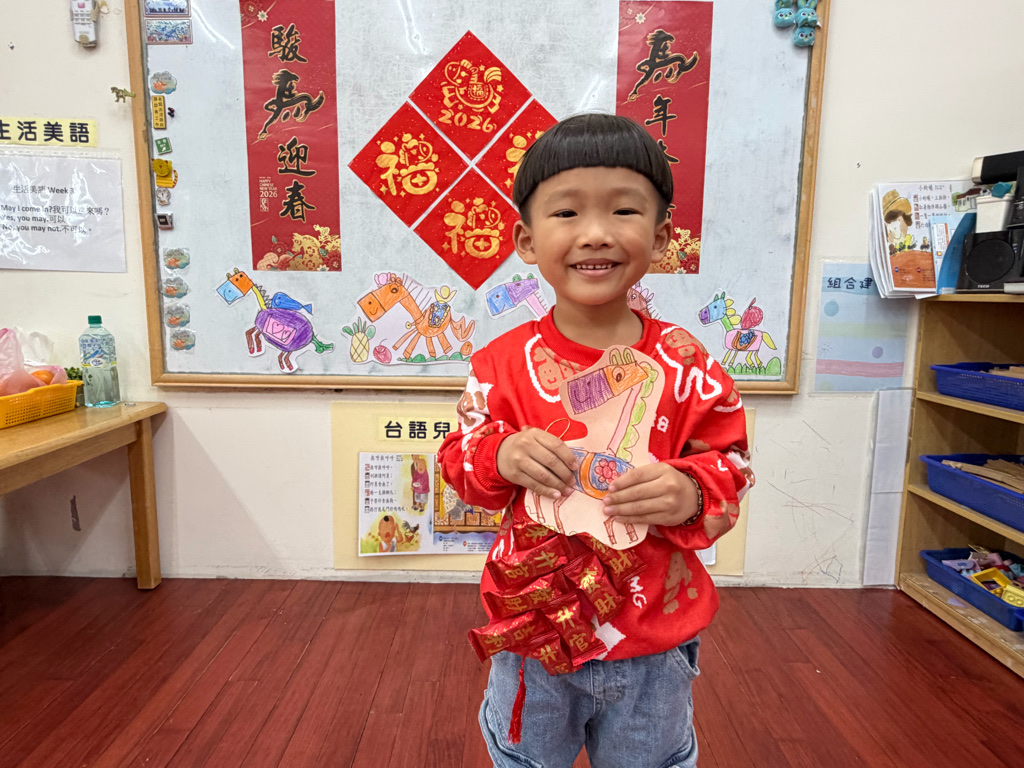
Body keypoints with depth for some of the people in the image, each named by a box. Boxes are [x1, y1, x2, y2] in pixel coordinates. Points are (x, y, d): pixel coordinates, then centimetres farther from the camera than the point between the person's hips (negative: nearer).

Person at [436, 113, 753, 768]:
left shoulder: (685, 365, -12)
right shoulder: (504, 363, -11)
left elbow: (731, 467, -5)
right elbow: (458, 460, -3)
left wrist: (689, 492, -26)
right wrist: (501, 456, -24)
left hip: (654, 642, 0)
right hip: (531, 626, 1)